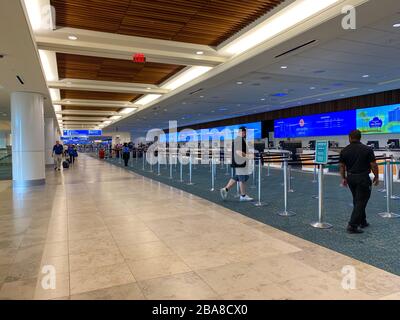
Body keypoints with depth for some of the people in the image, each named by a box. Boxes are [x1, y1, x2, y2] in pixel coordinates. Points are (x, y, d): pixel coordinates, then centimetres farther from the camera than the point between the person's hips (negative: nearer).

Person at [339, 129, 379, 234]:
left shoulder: (344, 151, 0)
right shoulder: (367, 149, -9)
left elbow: (342, 166, 3)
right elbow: (373, 165, -7)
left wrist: (343, 178, 14)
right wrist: (376, 177, 6)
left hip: (350, 178, 4)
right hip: (363, 178, -4)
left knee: (357, 201, 19)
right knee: (361, 201, -1)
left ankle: (362, 221, 31)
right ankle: (352, 225, -7)